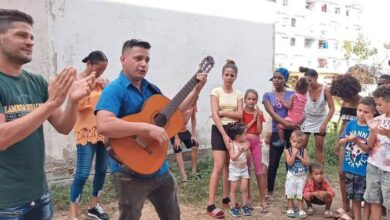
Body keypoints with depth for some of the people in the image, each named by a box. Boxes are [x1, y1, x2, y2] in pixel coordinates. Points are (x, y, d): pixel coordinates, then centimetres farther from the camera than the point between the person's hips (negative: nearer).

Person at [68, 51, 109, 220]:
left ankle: (94, 206, 26)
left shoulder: (101, 81, 10)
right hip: (86, 132, -6)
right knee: (82, 174, -9)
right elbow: (77, 105, -16)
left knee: (102, 170, 10)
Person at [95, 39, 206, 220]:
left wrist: (196, 90, 9)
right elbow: (103, 125, -33)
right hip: (130, 173, -8)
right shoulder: (114, 90, -16)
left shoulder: (151, 88, 9)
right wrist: (147, 128, -33)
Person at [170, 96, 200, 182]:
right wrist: (176, 138, -24)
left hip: (184, 130, 6)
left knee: (195, 146, -3)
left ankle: (194, 171, 8)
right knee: (178, 150, -12)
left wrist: (194, 135, -3)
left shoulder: (193, 104, -9)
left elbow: (193, 119, 0)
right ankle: (183, 175, -12)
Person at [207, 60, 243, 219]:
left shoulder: (238, 94, 9)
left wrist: (222, 112, -12)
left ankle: (225, 198, 22)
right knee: (219, 166, -12)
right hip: (219, 130, -5)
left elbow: (240, 115, -2)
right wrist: (224, 134, -18)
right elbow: (214, 115, -12)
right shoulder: (216, 91, -4)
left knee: (229, 166, 9)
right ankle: (211, 205, -10)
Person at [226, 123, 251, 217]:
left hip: (244, 168, 4)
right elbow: (233, 157, -22)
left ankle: (245, 206, 18)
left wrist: (247, 150, -22)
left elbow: (248, 156, -3)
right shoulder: (231, 144, -15)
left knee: (244, 188, 6)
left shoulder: (245, 143, -4)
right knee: (234, 189, 5)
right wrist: (240, 151, -34)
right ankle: (233, 207, 14)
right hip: (234, 169, -4)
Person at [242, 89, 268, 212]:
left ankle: (263, 201, 7)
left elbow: (259, 130, -4)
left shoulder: (259, 113, 6)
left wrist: (258, 116, -9)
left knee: (259, 172, 0)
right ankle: (248, 199, 18)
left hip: (256, 142, 2)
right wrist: (253, 119, -9)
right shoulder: (242, 113, -1)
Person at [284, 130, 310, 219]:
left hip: (302, 176, 1)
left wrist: (299, 156, -19)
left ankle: (301, 209, 18)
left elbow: (307, 163, -11)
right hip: (291, 176, -1)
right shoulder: (287, 151, -8)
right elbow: (290, 163, -18)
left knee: (301, 193, 7)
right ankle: (290, 209, 21)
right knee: (290, 192, 8)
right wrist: (294, 154, -23)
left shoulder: (304, 151, -5)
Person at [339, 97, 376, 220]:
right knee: (354, 197, 16)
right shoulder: (350, 124, 0)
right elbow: (340, 141, 1)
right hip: (350, 168, 4)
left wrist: (357, 141, -28)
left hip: (365, 169, -3)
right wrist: (347, 139, -19)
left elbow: (369, 149, -14)